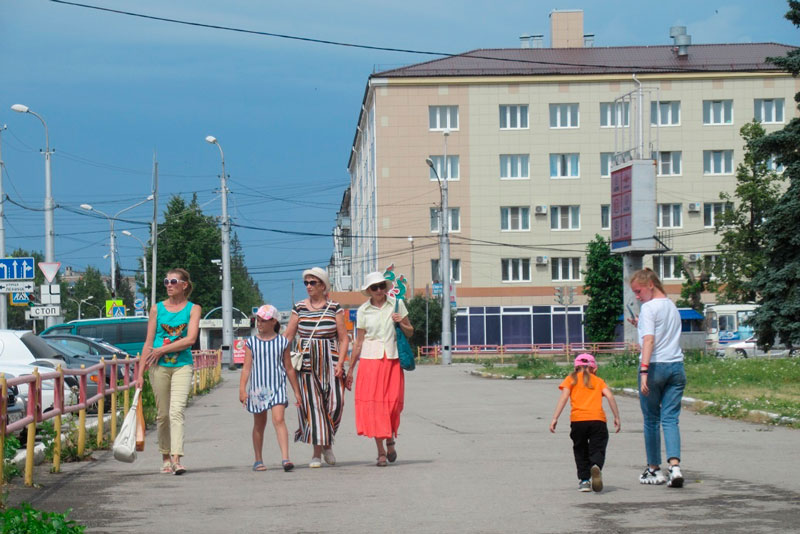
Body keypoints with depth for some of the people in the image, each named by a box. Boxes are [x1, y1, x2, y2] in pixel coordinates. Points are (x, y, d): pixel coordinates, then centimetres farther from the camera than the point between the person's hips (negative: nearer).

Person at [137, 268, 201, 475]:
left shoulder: (193, 309, 3)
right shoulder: (157, 309, 7)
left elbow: (191, 339, -9)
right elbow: (149, 343, 7)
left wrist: (162, 350, -11)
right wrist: (140, 373, 3)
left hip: (182, 365, -2)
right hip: (159, 366, 2)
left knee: (176, 411, -15)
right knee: (162, 414, 5)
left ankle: (176, 458, -23)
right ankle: (166, 458, 18)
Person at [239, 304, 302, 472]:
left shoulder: (282, 342, 3)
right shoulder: (251, 343, 3)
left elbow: (289, 368, 10)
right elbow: (246, 368, 0)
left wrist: (296, 390, 12)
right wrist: (242, 389, -10)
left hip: (277, 386, -1)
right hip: (257, 387, 1)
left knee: (279, 420, -17)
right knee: (259, 424, 11)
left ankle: (285, 458, -24)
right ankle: (258, 460, 23)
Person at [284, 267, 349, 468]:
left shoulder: (334, 308, 4)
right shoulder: (299, 308, 8)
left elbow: (343, 339, 3)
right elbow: (288, 336, 9)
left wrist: (340, 364, -8)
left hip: (329, 361, -1)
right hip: (307, 363, 1)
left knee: (334, 402, -9)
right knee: (312, 404, -5)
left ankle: (327, 444, 15)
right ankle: (317, 452, 1)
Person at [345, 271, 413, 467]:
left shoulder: (396, 304, 6)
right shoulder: (363, 311, 5)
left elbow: (410, 332, 12)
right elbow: (359, 342, 10)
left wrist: (401, 323, -9)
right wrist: (350, 369, 8)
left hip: (392, 360, 0)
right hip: (370, 360, 0)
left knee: (393, 402, -6)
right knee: (372, 402, -7)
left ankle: (390, 440, 22)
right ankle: (381, 452, 0)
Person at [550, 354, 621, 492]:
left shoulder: (571, 379, 18)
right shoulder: (598, 380, 22)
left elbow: (564, 396, 4)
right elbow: (610, 396, 7)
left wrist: (555, 418, -1)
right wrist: (617, 418, 8)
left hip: (577, 420, 0)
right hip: (598, 419, 0)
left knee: (580, 451, 18)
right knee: (597, 450, 2)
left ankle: (584, 480, 11)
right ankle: (596, 466, -30)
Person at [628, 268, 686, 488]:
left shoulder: (649, 307, -7)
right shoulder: (673, 307, 17)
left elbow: (649, 340, -18)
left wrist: (644, 370, -25)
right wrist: (641, 325, 23)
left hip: (655, 365, -6)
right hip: (676, 366, 6)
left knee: (651, 420, 8)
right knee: (670, 419, 1)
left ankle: (654, 469, 15)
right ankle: (674, 466, -18)